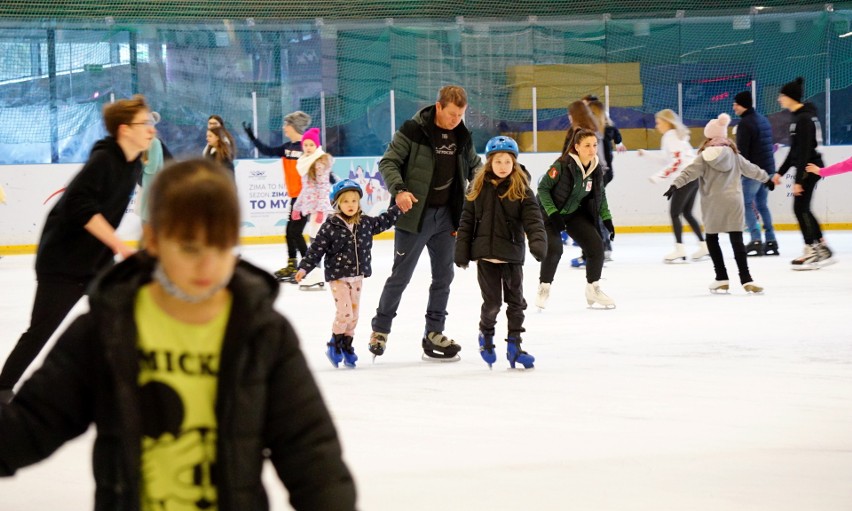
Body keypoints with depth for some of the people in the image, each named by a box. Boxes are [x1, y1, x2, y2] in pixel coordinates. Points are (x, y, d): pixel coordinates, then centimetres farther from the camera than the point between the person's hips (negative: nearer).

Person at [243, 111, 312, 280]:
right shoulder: (288, 147, 10)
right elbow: (268, 151, 18)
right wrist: (252, 137, 16)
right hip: (295, 196, 9)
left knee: (295, 231, -10)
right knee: (290, 231, 13)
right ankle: (292, 266, 25)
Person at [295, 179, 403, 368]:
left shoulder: (366, 223, 2)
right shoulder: (330, 227, -12)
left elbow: (384, 221, 16)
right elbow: (317, 249, -10)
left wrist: (399, 207, 11)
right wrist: (304, 268, -15)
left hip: (357, 276, 5)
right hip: (338, 276, -5)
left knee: (354, 313, 8)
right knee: (345, 312, -13)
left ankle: (347, 346, 22)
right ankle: (334, 346, 5)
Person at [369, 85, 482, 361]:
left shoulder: (463, 136, 5)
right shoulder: (414, 130, -12)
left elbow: (474, 165, 22)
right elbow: (388, 162, -12)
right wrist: (398, 190, -27)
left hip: (446, 215, 6)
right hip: (415, 214, -6)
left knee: (443, 276, 9)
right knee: (401, 276, 1)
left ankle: (434, 333, 19)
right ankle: (380, 329, 15)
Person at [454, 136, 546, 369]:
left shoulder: (522, 190, -3)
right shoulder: (478, 188, 1)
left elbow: (533, 219, -12)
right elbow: (466, 221, 4)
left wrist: (538, 242, -28)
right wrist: (462, 251, 0)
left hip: (512, 254, 0)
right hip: (485, 254, 0)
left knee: (516, 300, 6)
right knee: (492, 301, 1)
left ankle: (514, 345, 17)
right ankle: (486, 336, 28)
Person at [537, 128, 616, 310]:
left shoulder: (596, 168, -8)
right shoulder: (563, 165, -27)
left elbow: (600, 195, 8)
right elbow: (543, 188, -19)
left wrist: (606, 218, 2)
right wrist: (552, 213, -24)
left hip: (576, 213, 6)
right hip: (552, 213, -6)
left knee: (596, 247, -4)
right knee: (554, 249, -24)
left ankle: (593, 289, 15)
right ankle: (544, 289, -2)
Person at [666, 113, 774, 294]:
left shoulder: (704, 157, -2)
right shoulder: (734, 155, 9)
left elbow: (689, 172, -14)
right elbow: (751, 169, 22)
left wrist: (675, 185, -19)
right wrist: (766, 178, 38)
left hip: (712, 204, -2)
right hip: (733, 201, 2)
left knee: (712, 239, 12)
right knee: (737, 240, 0)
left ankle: (722, 279, 11)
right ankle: (746, 279, -8)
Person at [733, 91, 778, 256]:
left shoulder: (745, 124, -14)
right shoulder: (763, 120, 15)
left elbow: (742, 151, -19)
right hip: (768, 169, 9)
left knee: (746, 205, -3)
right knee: (762, 205, 15)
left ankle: (756, 241, -12)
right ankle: (771, 242, 12)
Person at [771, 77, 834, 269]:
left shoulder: (804, 119, -18)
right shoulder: (801, 116, 12)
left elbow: (804, 151, -21)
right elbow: (795, 150, 19)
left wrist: (798, 180, -22)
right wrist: (781, 172, 21)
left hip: (809, 168, -10)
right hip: (808, 167, 10)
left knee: (800, 208, -6)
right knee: (803, 209, 12)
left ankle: (810, 251, -2)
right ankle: (823, 249, 16)